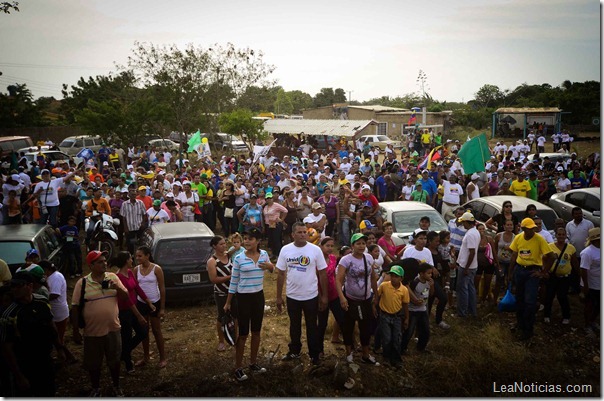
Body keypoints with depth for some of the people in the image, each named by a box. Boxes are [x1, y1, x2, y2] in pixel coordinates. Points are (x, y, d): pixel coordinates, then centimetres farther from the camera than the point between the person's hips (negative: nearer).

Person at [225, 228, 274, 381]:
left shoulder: (264, 254, -3)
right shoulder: (239, 258, -12)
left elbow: (272, 270, 16)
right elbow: (234, 282, -5)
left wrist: (270, 266, -10)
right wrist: (228, 303, -2)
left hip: (258, 296, 4)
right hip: (243, 298, -4)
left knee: (256, 331, 15)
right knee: (243, 333, 1)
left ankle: (253, 363, 30)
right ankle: (238, 368, 13)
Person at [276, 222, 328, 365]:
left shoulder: (315, 250, -10)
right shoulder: (285, 250, -5)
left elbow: (322, 273, -5)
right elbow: (281, 274, 1)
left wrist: (324, 296, -5)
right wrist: (279, 296, 2)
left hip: (311, 296, -2)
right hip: (292, 296, 2)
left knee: (312, 327, 12)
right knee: (294, 326, 19)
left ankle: (314, 355, 27)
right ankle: (294, 351, 37)